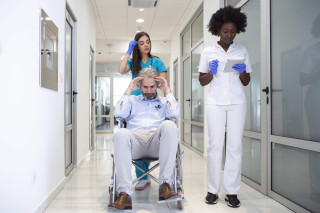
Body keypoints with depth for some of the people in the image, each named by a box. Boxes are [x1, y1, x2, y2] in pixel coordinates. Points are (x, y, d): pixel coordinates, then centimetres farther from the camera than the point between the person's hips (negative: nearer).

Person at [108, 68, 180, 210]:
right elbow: (118, 114, 10)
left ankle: (164, 185, -37)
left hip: (157, 141, 0)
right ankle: (124, 194, -40)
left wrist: (167, 90, 13)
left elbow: (175, 114, 7)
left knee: (169, 125, -34)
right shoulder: (132, 100, 30)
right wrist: (128, 90, 14)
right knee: (121, 133, -36)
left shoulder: (164, 102, 29)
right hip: (135, 138, 0)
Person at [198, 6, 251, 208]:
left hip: (237, 102, 1)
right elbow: (202, 81, 9)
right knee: (215, 145, -5)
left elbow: (246, 82, 13)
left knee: (235, 145, -3)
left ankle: (232, 191, 5)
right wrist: (211, 72, -10)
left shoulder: (242, 51, 12)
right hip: (215, 103, -1)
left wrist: (242, 72, -8)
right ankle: (213, 190, 6)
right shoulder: (208, 52, 8)